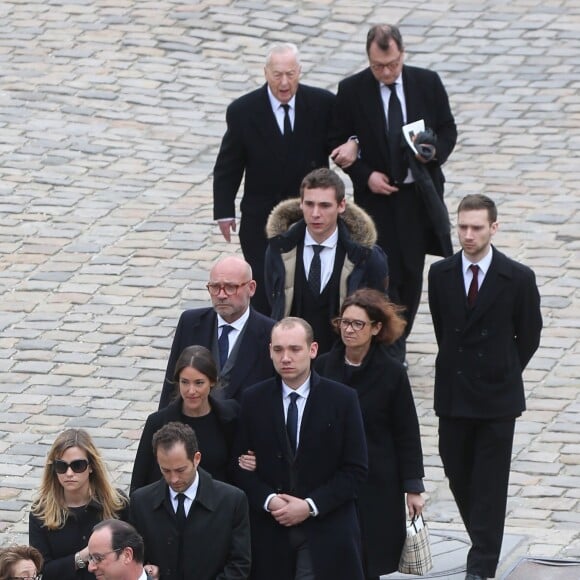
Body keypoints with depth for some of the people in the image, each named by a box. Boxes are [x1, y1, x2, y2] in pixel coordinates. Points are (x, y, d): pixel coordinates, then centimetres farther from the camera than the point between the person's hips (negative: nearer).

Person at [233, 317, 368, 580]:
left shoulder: (342, 399, 0)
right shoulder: (253, 400, 6)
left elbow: (355, 469, -2)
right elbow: (240, 466, 7)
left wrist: (311, 506, -11)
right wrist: (268, 500, -11)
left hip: (326, 533, -2)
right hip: (270, 534, 2)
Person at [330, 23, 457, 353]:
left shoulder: (428, 83, -3)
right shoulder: (352, 91, -8)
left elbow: (448, 129, 5)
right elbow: (338, 142, 0)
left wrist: (434, 152, -16)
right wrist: (365, 175, -14)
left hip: (420, 195, 3)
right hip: (377, 194, -2)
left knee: (412, 275, 10)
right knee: (386, 275, -9)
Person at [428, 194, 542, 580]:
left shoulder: (518, 278, -9)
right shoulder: (441, 274, -1)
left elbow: (530, 335, 3)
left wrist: (504, 372, 7)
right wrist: (458, 367, 12)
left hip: (498, 398, -3)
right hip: (453, 395, 3)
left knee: (490, 485, 0)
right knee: (458, 475, 10)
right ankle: (484, 545, 28)